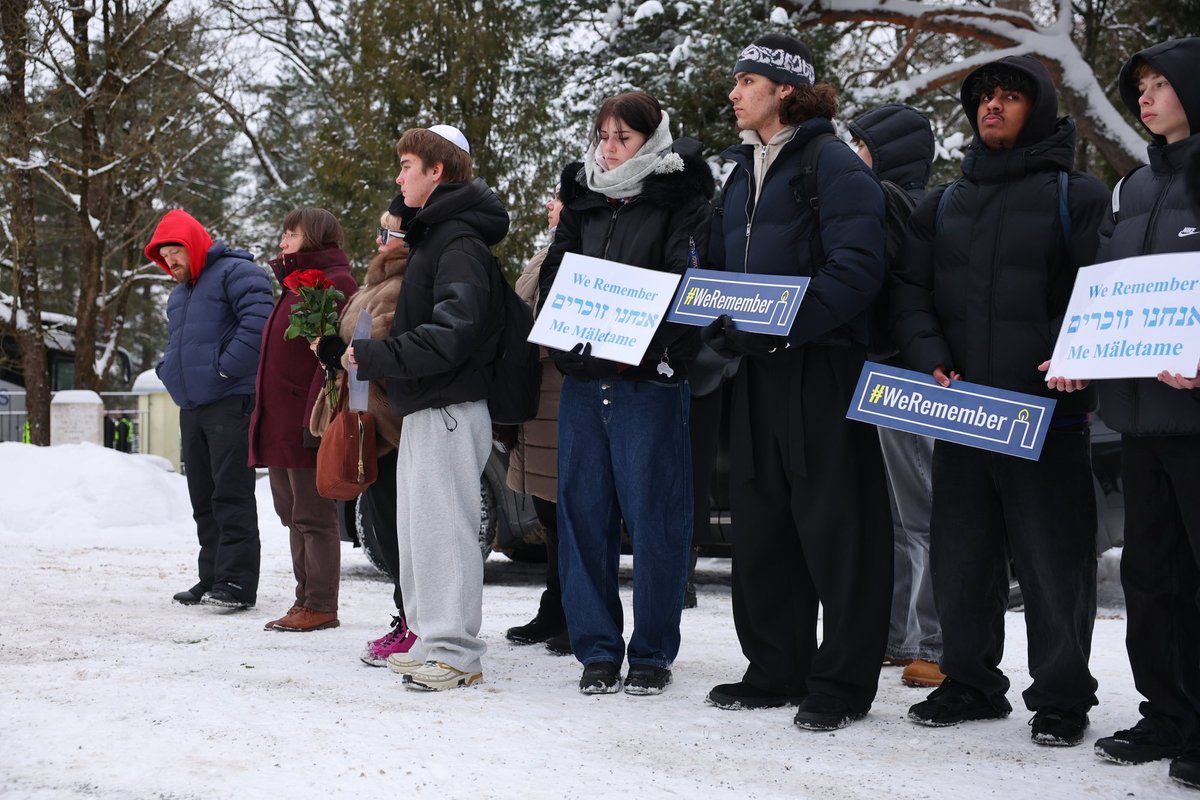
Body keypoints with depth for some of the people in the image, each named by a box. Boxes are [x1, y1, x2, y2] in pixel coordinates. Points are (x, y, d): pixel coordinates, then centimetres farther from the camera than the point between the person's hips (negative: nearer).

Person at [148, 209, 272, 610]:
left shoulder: (235, 273, -7)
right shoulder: (179, 293, 22)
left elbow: (258, 321, -20)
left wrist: (226, 367, -19)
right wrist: (168, 371, 14)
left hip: (231, 401, -9)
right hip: (191, 406, 9)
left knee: (232, 493, -11)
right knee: (203, 497, 10)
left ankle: (237, 582, -12)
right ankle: (212, 578, 14)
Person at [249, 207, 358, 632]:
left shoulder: (335, 282, -10)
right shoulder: (294, 284, 21)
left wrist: (316, 417, -24)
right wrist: (264, 414, 19)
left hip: (307, 423, -10)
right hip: (279, 422, 10)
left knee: (313, 517, -5)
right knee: (294, 515, 12)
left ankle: (321, 606, 1)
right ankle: (306, 600, 18)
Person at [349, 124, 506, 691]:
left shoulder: (460, 243, -14)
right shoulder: (430, 237, 20)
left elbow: (451, 335, -24)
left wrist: (376, 357, -21)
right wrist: (372, 356, 10)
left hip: (450, 410, -11)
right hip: (422, 410, 11)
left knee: (442, 527, -9)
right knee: (416, 529, 13)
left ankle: (454, 652, -6)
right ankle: (430, 640, 19)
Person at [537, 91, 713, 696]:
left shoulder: (679, 202, 1)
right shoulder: (583, 200, 16)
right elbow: (553, 278, 15)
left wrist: (644, 346, -22)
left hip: (650, 380, -5)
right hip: (583, 378, 5)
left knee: (652, 518, -2)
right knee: (583, 511, 5)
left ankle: (652, 653, 8)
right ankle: (597, 648, 13)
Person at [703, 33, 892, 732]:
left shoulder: (834, 165, -8)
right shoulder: (743, 173, 18)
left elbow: (857, 268, -18)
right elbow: (722, 266, 24)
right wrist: (720, 322, 5)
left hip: (823, 368, -8)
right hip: (756, 368, 8)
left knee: (833, 523, -3)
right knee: (760, 519, 11)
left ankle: (843, 683, 3)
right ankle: (776, 669, 21)